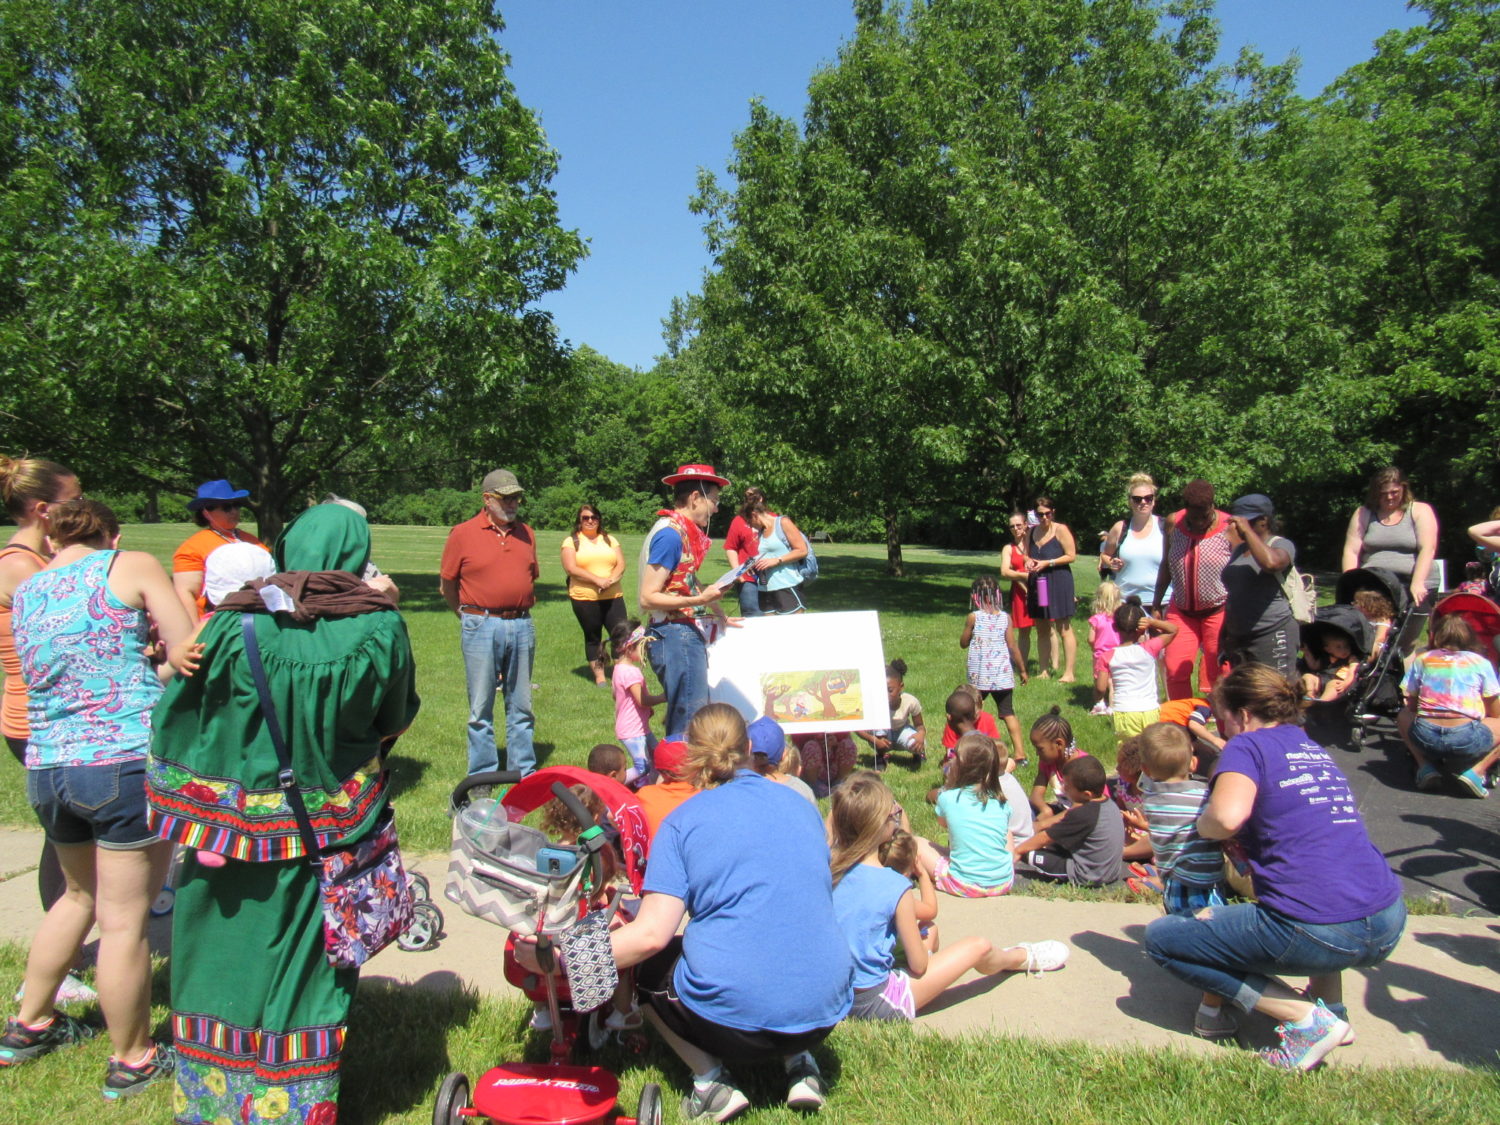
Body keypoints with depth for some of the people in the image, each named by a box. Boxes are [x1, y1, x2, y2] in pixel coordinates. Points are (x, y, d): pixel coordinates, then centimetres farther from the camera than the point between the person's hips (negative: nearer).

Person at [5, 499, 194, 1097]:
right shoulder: (131, 566, -3)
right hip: (127, 764, -7)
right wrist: (159, 671, 11)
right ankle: (133, 1062, 20)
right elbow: (190, 657, -7)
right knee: (124, 919, 5)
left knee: (80, 895, 29)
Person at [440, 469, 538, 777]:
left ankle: (524, 772, 21)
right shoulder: (463, 534, -3)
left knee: (521, 706, 11)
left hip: (522, 627, 4)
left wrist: (519, 611, 13)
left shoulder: (526, 534, 10)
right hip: (481, 628, -4)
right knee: (480, 708, 4)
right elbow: (447, 584, 3)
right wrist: (470, 616, 9)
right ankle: (482, 776, 14)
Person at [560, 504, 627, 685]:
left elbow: (621, 565, 6)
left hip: (613, 598, 2)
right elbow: (571, 568, -9)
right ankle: (599, 676, 17)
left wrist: (611, 579, -15)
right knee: (592, 638, 7)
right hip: (585, 599, -2)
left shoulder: (610, 540, 15)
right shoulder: (571, 541, 4)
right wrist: (598, 580, -18)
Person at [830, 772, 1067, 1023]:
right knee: (978, 947, 6)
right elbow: (918, 965, -13)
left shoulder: (829, 867, -11)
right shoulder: (895, 886, -23)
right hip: (877, 1005, -6)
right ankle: (1023, 957, 40)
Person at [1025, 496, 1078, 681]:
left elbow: (1071, 556, -9)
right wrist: (1028, 562, 0)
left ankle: (1068, 673, -1)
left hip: (1059, 582, -6)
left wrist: (1047, 563, -15)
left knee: (1063, 628, -5)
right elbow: (1027, 555, 23)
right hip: (1037, 583, 6)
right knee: (1042, 629, 10)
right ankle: (1044, 670, 19)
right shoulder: (1032, 532, 11)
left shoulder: (1061, 530, -6)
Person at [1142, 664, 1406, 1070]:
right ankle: (1331, 1006, 28)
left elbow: (1228, 815, -21)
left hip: (1316, 935, -8)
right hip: (1389, 928, 8)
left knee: (1160, 938, 6)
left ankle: (1307, 1020, 0)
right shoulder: (1318, 751, 20)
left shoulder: (1249, 744, -2)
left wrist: (1201, 826, 0)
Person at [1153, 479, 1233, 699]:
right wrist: (1156, 606, 14)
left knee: (1217, 676, 1)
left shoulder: (1229, 528, -12)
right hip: (1181, 611, 4)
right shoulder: (1174, 523, 0)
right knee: (1175, 671, 0)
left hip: (1219, 611, -4)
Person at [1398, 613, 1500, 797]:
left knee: (1403, 716, 33)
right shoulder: (1481, 663, 13)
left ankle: (1425, 765, 11)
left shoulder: (1422, 660, 16)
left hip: (1424, 738, 2)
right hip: (1467, 741, -2)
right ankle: (1476, 770, 4)